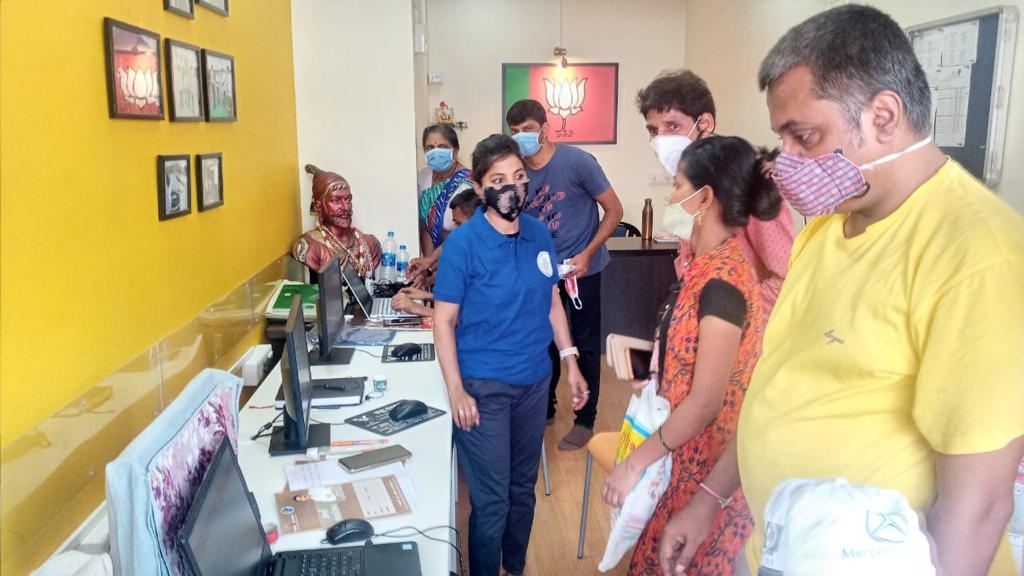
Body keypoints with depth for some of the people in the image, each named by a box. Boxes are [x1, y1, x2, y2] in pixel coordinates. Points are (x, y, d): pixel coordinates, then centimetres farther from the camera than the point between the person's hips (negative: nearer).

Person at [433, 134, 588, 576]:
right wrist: (456, 391, -16)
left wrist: (571, 363, 9)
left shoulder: (540, 234, 1)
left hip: (535, 381, 5)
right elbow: (444, 321, -11)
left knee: (523, 489, 19)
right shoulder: (462, 243, -14)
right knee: (492, 500, 3)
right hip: (484, 386, -5)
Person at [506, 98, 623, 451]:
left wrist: (587, 254, -19)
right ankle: (545, 409, 33)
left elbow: (614, 210, -11)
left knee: (585, 345, 6)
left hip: (581, 268, -4)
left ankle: (585, 420, 19)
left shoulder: (577, 161, -16)